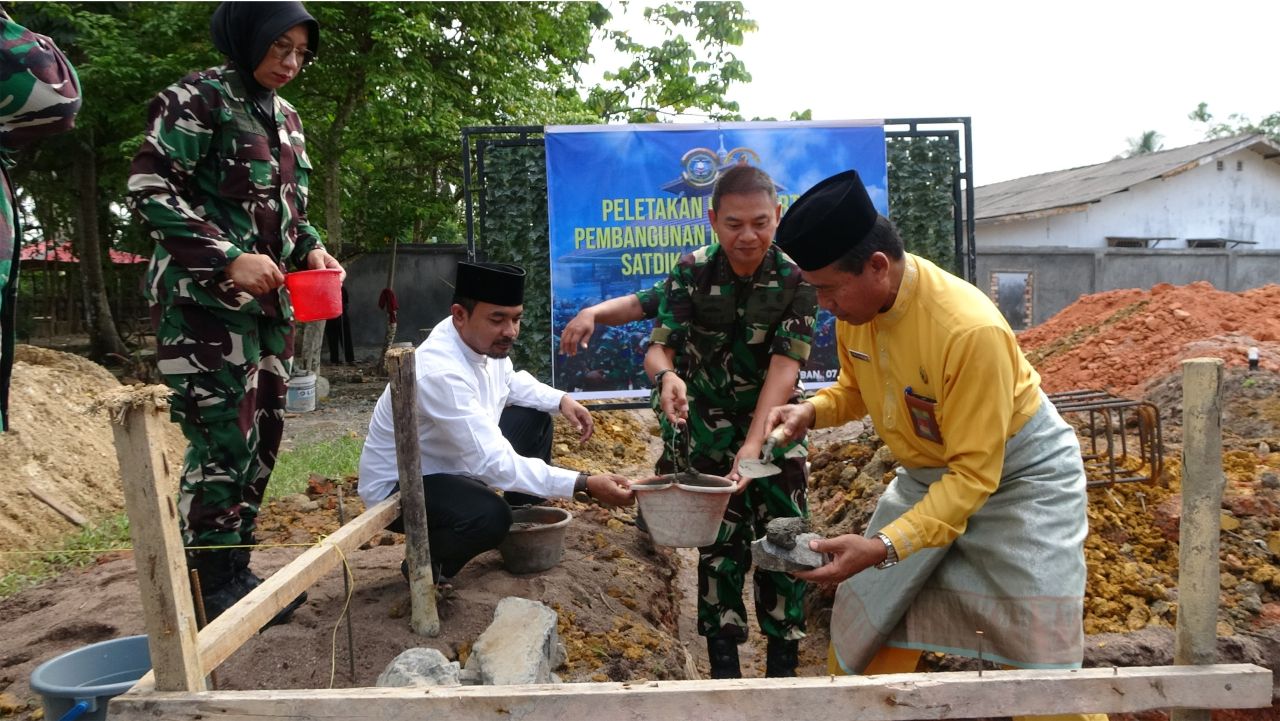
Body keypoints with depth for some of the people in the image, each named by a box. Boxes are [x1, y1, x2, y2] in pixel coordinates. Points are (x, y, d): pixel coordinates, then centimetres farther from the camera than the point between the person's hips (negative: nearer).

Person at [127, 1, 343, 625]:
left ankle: (233, 571, 20)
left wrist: (310, 249, 3)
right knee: (224, 446, -7)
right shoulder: (197, 98, -6)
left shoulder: (285, 118, 16)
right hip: (205, 300, -8)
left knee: (262, 439, 8)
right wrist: (228, 259, -21)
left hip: (270, 301, 8)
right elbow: (148, 189, -13)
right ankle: (211, 588, 7)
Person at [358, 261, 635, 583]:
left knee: (534, 419, 9)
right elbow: (495, 463, -38)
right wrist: (585, 484, -41)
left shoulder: (483, 339, -9)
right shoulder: (440, 373, -35)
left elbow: (510, 381, 14)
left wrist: (562, 399, -3)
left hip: (450, 463, 9)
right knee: (490, 516, -35)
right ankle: (426, 564, -2)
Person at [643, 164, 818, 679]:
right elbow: (658, 347, -15)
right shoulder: (691, 273, -11)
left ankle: (782, 668, 16)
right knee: (720, 544, -1)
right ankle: (724, 670, 13)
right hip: (706, 425, 0)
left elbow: (785, 365, -22)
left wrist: (753, 444, -33)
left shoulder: (796, 279, -14)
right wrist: (666, 375, -40)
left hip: (772, 424, 0)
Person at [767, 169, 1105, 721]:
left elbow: (974, 474, -31)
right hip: (928, 473, 6)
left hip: (1022, 477, -6)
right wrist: (812, 411, -15)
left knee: (1039, 656, -4)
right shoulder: (855, 305, -14)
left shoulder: (970, 330, -35)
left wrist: (883, 547, -38)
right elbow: (857, 387, 7)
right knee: (866, 614, 9)